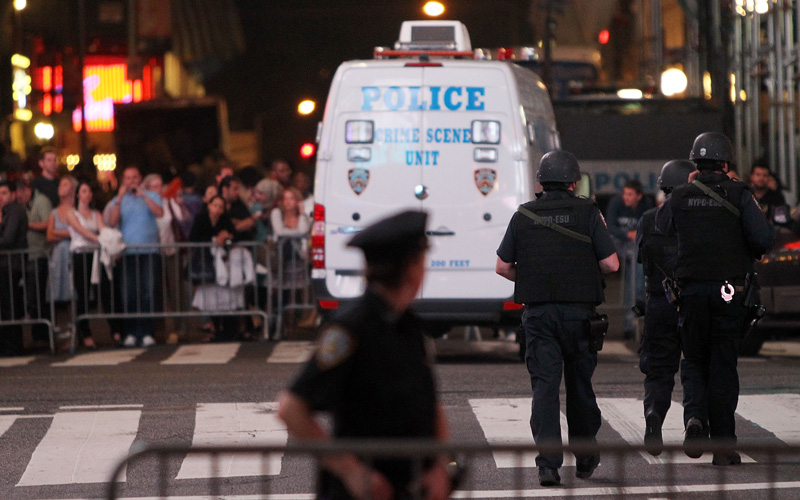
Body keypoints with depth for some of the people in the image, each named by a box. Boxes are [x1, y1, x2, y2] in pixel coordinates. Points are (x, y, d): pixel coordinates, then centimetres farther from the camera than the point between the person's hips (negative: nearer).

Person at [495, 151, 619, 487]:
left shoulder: (523, 216, 4)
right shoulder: (587, 212, -1)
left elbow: (503, 266, 6)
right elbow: (611, 263, -4)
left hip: (538, 311, 0)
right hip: (579, 311, 0)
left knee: (544, 384, -2)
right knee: (580, 383, 13)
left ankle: (548, 463, -13)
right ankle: (585, 458, 26)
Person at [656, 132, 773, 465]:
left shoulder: (679, 197, 5)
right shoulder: (738, 195, -2)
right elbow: (763, 238, -12)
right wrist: (752, 254, 10)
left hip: (690, 289, 1)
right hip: (728, 291, -1)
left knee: (694, 362, 14)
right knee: (723, 365, 4)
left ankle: (695, 416, -14)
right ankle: (724, 446, 3)